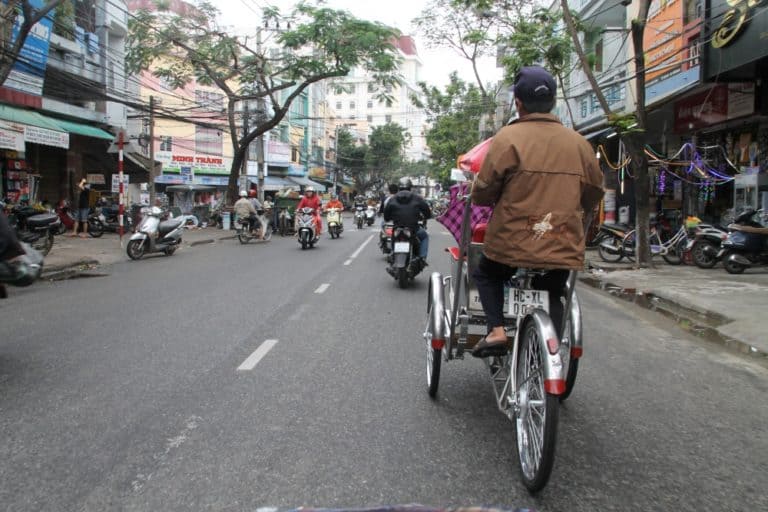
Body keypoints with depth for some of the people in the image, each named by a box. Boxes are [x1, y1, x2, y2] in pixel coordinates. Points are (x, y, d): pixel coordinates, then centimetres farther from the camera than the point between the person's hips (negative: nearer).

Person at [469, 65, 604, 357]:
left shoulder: (508, 137, -10)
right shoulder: (579, 143, 4)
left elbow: (482, 192, -9)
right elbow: (594, 194, 14)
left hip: (512, 243, -3)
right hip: (563, 247, 3)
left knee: (486, 275, 24)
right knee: (553, 296, 25)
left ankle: (496, 330, 6)